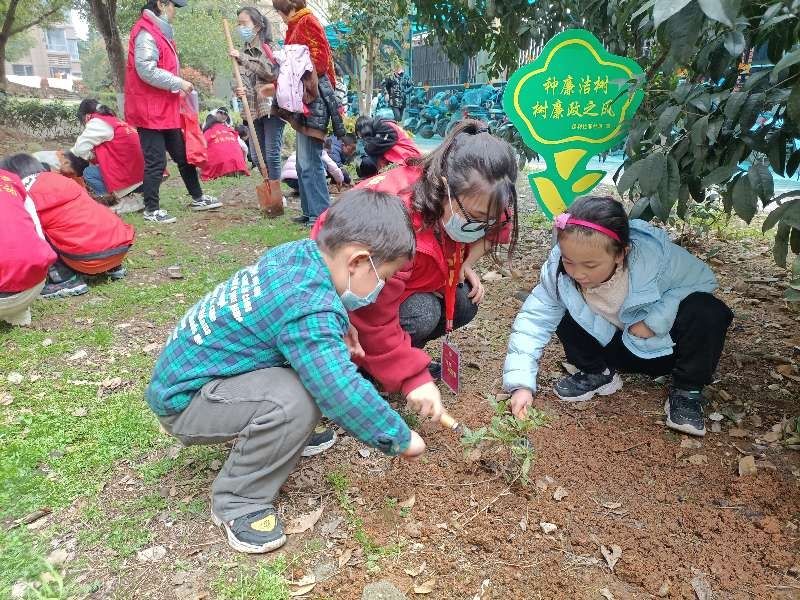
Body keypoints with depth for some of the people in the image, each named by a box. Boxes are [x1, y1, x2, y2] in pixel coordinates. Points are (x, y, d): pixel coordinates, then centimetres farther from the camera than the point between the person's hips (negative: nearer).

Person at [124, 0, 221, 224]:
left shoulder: (160, 31, 19)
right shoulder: (146, 33, -15)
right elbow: (147, 71, -25)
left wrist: (179, 85, 12)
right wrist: (178, 83, -18)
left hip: (165, 109, 10)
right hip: (150, 111, -10)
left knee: (183, 155, 16)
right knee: (156, 161, -5)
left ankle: (198, 198, 27)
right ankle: (151, 209, 6)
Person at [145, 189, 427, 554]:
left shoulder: (298, 251, -5)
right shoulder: (309, 308, -32)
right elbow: (343, 395, -33)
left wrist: (338, 330, 1)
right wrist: (401, 439, -17)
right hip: (183, 399, -9)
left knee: (311, 352, 5)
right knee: (295, 400, -32)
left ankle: (287, 436, 18)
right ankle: (237, 501, -9)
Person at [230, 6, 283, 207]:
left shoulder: (269, 47, -1)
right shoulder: (244, 52, 15)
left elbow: (271, 72, -17)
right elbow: (241, 80, 11)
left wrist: (243, 58, -17)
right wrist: (239, 90, -13)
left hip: (272, 107, -6)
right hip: (253, 110, 6)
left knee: (272, 153, -8)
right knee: (257, 156, 7)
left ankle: (276, 195, 2)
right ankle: (269, 193, 22)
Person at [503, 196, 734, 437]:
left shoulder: (655, 255, -32)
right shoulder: (558, 270, -26)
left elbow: (701, 279, -16)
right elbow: (534, 319, -23)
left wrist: (654, 320, -29)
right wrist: (521, 383, -32)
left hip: (663, 345, -2)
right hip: (615, 345, 2)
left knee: (708, 311, -30)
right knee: (562, 311, -19)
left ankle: (687, 391, -7)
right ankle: (597, 373, 5)